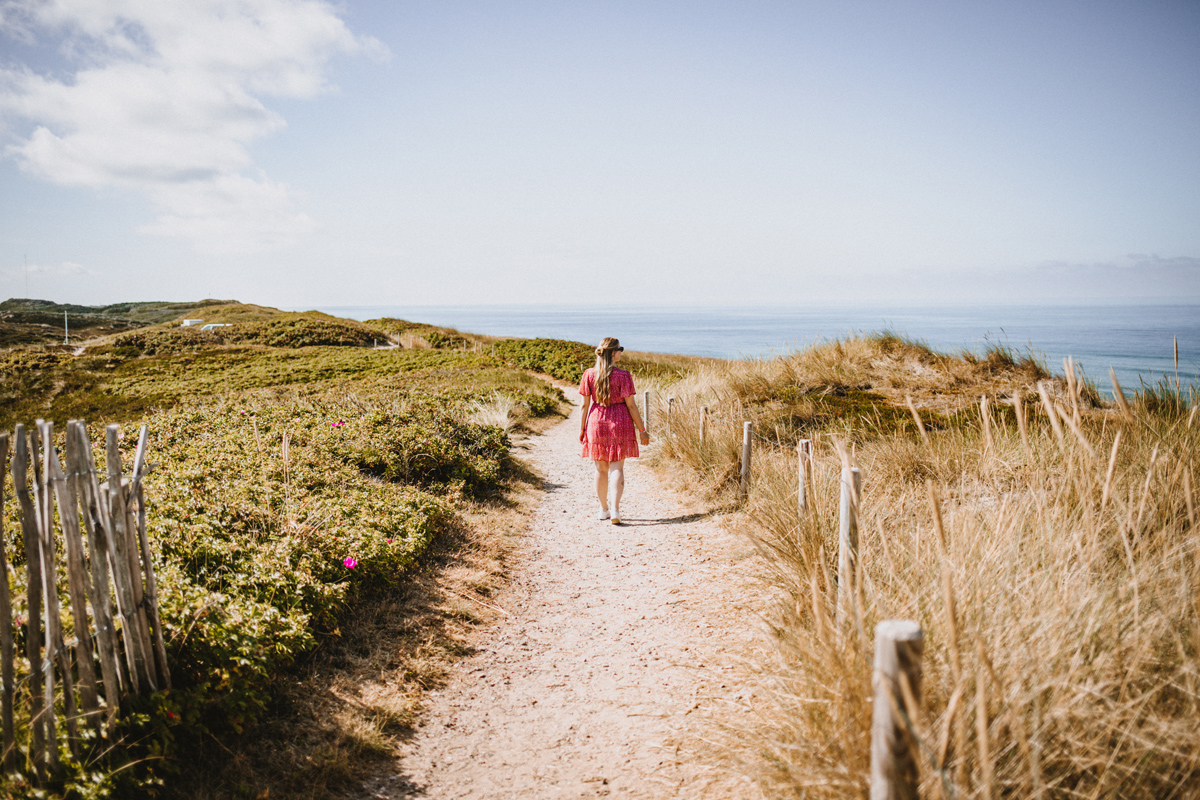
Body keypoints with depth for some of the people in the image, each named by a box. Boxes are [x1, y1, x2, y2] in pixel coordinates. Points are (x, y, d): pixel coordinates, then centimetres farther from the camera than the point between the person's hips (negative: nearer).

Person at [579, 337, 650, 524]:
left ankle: (604, 509, 25)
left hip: (596, 423, 3)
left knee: (601, 469, 14)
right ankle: (615, 510, -10)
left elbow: (585, 404, 0)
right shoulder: (623, 376, -10)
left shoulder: (589, 374, -3)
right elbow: (631, 405, -9)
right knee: (617, 468, 2)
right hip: (620, 423, -2)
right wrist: (641, 429, -2)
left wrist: (581, 428, 10)